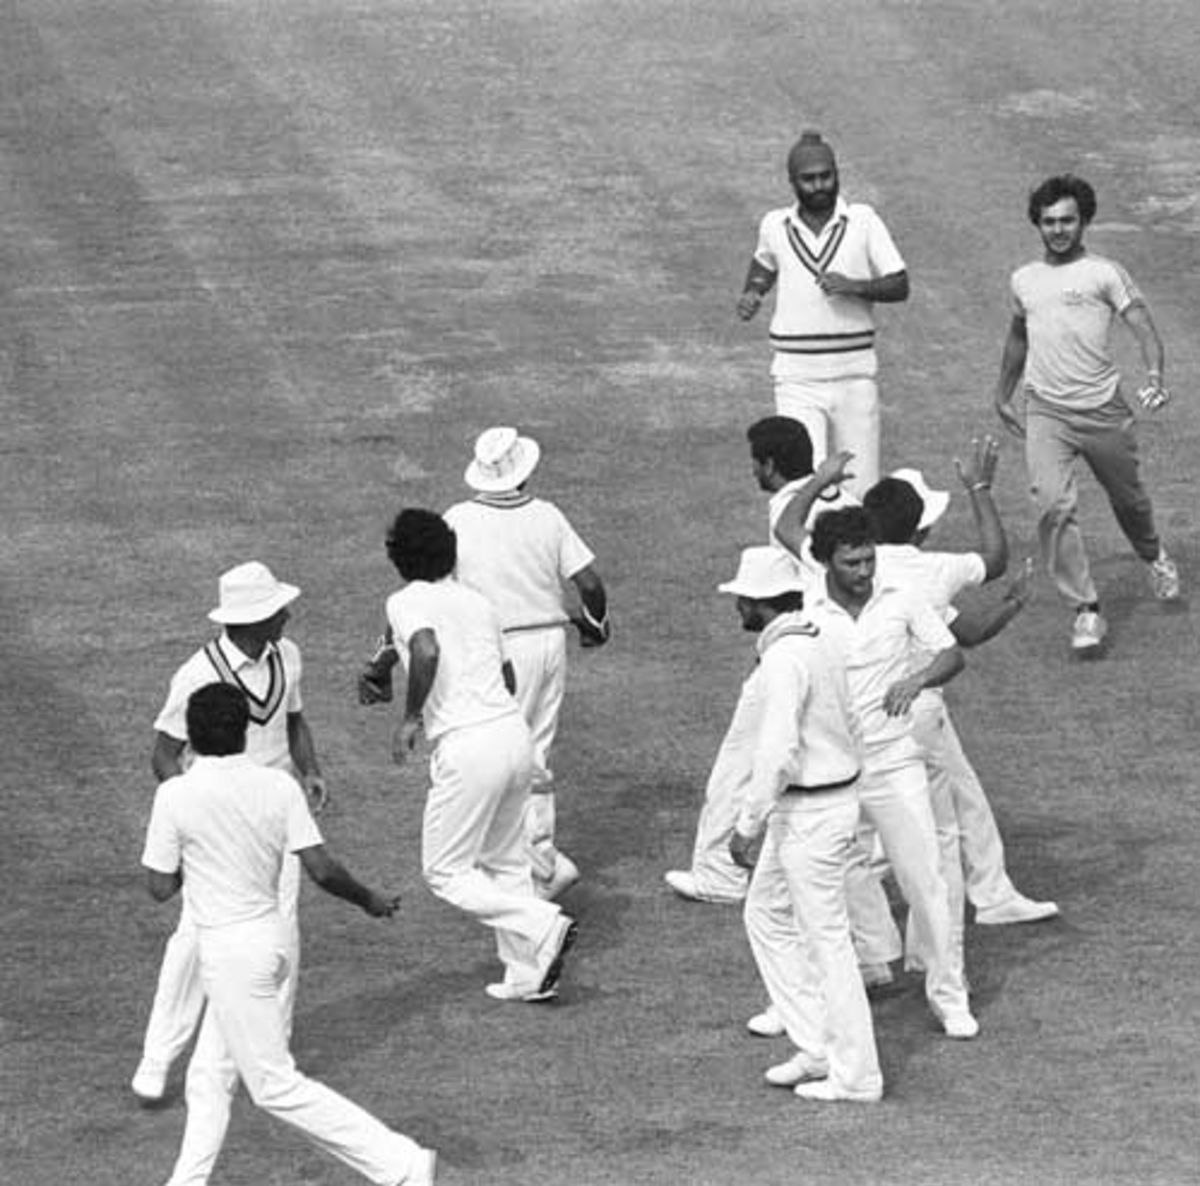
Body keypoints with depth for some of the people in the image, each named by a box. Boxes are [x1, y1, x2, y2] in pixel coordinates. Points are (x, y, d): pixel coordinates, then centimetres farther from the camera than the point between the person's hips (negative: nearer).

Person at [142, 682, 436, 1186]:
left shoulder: (176, 796, -14)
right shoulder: (278, 786, -3)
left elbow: (161, 887, -7)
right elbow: (321, 868, -6)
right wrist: (369, 900, 11)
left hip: (227, 949, -7)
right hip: (272, 934, 7)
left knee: (276, 1086, -1)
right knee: (210, 1074, 19)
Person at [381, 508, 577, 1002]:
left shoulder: (407, 602, -4)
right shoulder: (477, 601, 16)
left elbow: (427, 651, -25)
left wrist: (411, 717, -16)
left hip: (467, 748, -7)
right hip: (516, 732, 7)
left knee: (446, 871, 4)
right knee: (505, 861, 21)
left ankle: (542, 927, -13)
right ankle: (528, 975, 19)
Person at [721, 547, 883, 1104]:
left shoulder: (783, 660, -22)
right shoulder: (819, 644, 9)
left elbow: (778, 751, -27)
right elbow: (847, 721, 18)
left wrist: (748, 824, -22)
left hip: (808, 812, -10)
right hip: (834, 797, 10)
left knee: (827, 938, -2)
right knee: (766, 917, 20)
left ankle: (855, 1075, 5)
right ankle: (817, 1047, 21)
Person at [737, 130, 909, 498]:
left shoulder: (863, 220, 0)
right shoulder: (774, 225, 5)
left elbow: (900, 285, -1)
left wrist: (853, 286, -18)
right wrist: (751, 294, 9)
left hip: (854, 374, 0)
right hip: (797, 378, 0)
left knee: (859, 491, 4)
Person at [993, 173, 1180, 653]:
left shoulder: (1104, 273, -3)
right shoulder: (1025, 280, 10)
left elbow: (1143, 325, -12)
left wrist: (1154, 374, -30)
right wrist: (1003, 395, 32)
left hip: (1103, 410, -2)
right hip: (1045, 412, 2)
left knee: (1129, 500, 16)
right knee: (1053, 505, -18)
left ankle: (1155, 557, 50)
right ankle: (1086, 610, -13)